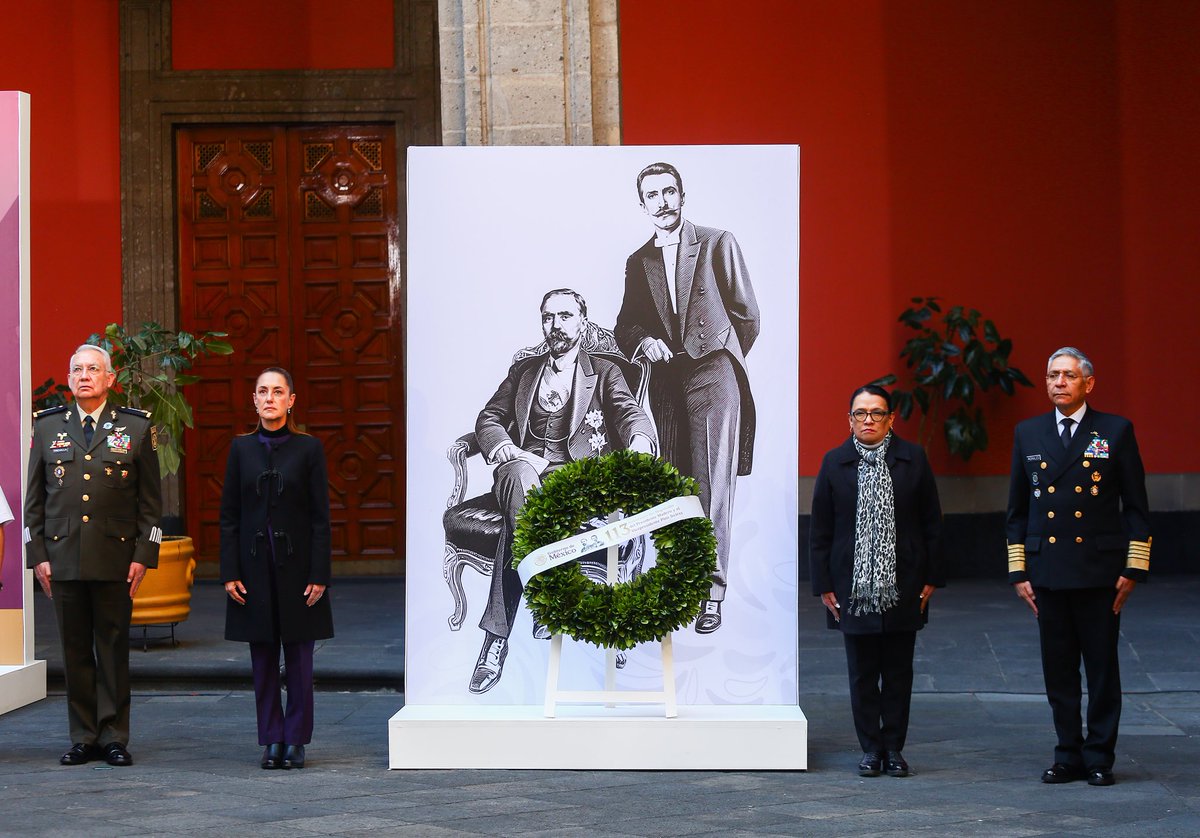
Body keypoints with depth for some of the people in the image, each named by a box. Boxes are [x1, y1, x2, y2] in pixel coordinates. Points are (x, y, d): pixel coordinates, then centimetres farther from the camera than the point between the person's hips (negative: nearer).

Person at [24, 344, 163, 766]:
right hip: (63, 558, 2)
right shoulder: (47, 426, 9)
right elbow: (34, 499, 10)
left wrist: (143, 555, -4)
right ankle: (83, 738, 13)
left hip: (115, 559, -1)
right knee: (75, 650, 5)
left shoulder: (137, 427, 5)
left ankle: (113, 736, 10)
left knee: (114, 649, 3)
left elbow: (150, 501, 4)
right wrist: (37, 555, 2)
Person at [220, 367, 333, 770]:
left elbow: (320, 517, -2)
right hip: (255, 566, 2)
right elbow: (229, 515, 5)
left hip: (296, 565, -2)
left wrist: (318, 575, -8)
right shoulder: (241, 449, 5)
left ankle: (296, 740, 10)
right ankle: (271, 740, 13)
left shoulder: (308, 449, -1)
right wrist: (229, 573, -2)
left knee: (299, 658, 2)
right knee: (263, 659, 5)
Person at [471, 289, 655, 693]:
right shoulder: (523, 370, 26)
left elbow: (630, 414, 0)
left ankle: (497, 636, -39)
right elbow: (489, 419, 17)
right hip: (524, 463, 2)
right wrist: (508, 452, -7)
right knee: (520, 476, -40)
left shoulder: (604, 372, 19)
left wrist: (639, 445, -26)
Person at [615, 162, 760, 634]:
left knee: (712, 485, -11)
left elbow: (746, 313, 8)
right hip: (664, 379, 4)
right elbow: (625, 325, 15)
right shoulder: (638, 262, 16)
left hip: (712, 374, -3)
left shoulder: (718, 244, 5)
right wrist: (643, 340, -6)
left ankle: (712, 590, -14)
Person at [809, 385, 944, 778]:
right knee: (862, 672, 5)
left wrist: (931, 578, 0)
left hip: (902, 585, 0)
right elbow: (820, 531, 3)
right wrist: (823, 585, -1)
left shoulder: (913, 460, 2)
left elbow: (932, 523, 4)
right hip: (853, 588, 0)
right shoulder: (834, 464, 2)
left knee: (898, 670, 6)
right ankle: (871, 748, 14)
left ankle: (894, 747, 16)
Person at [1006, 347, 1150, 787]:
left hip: (1099, 572, -2)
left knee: (1102, 667, 2)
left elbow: (1136, 506, 2)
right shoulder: (1028, 433, 9)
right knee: (1058, 670, 6)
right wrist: (1018, 571, 7)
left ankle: (1099, 757, 10)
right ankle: (1068, 755, 14)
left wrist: (1133, 568, -3)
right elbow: (1017, 509, 12)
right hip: (1047, 572, 3)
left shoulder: (1116, 431, 2)